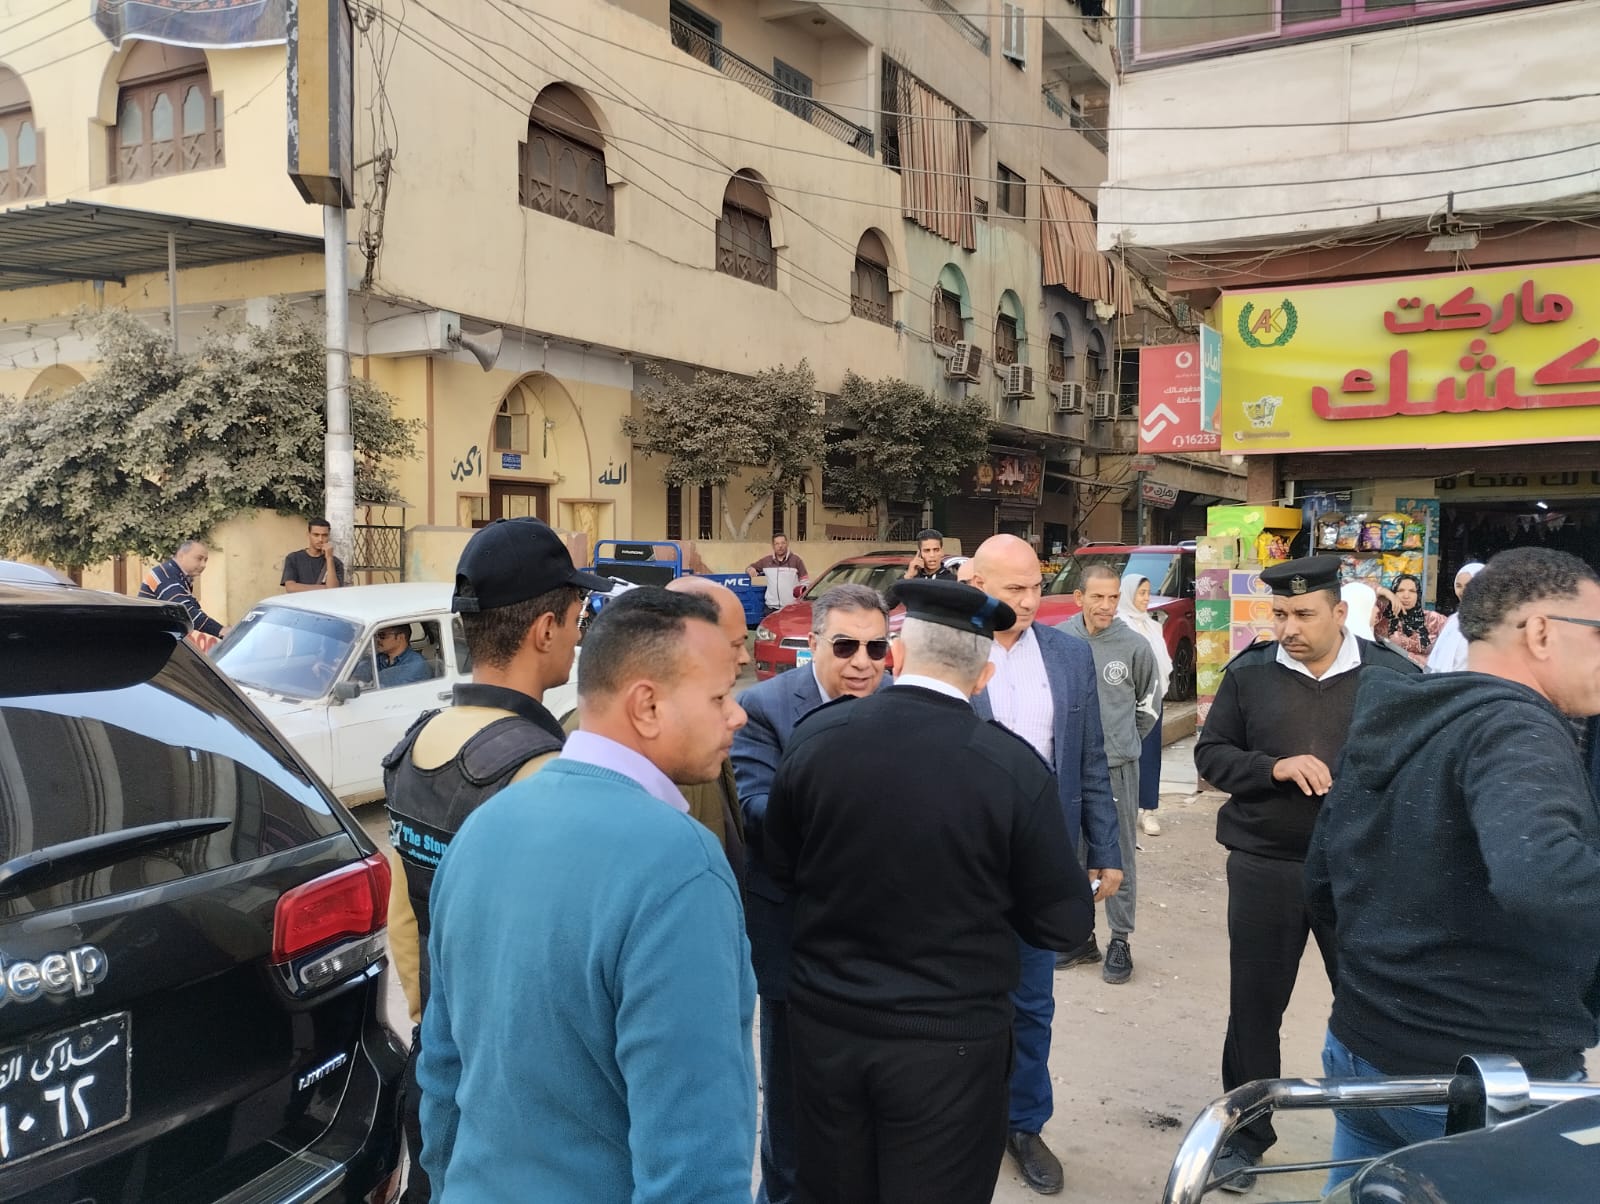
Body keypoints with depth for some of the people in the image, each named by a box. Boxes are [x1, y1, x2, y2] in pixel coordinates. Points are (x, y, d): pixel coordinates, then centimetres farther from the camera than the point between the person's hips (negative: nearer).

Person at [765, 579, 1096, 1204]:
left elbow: (782, 866, 4)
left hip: (825, 1024, 3)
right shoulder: (1015, 767, -17)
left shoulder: (814, 735, -11)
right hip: (949, 1042, -2)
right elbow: (1066, 923, -8)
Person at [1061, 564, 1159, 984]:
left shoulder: (1134, 645, -7)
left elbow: (1149, 701, 8)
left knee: (1119, 854, 4)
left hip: (1118, 766, -2)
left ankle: (1120, 939, 15)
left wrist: (1126, 741, 11)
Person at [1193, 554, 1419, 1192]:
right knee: (1254, 1007, 11)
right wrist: (1274, 767, -15)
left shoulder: (1394, 675, -4)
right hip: (1264, 867, 1)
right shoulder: (1248, 673, 0)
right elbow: (1210, 755, 2)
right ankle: (1245, 1134, 30)